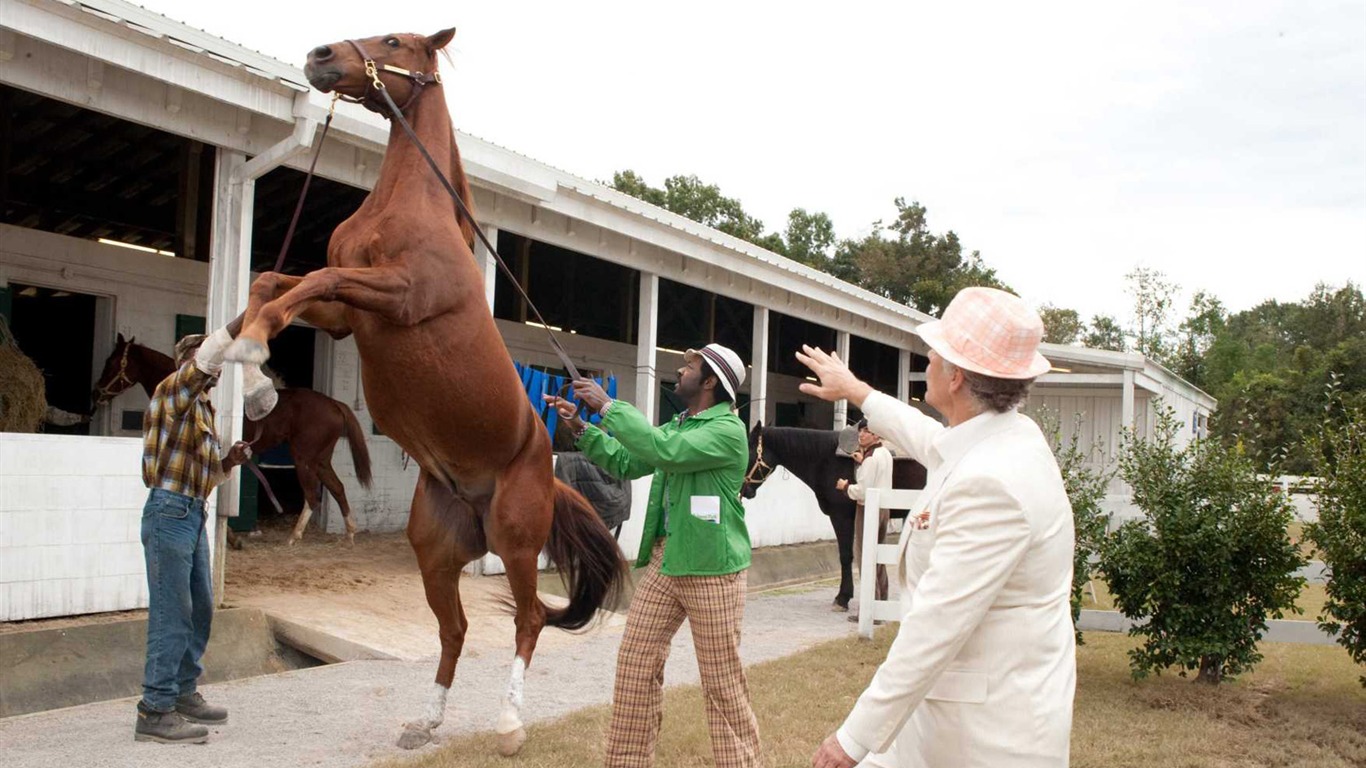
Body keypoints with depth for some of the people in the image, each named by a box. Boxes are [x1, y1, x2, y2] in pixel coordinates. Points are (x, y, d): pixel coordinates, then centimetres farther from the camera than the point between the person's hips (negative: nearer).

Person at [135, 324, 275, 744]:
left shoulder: (203, 410, 21)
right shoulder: (173, 390, -4)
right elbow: (208, 354, -21)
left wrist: (229, 461, 6)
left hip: (194, 515, 9)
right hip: (170, 512, -9)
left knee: (200, 610, 14)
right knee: (171, 615, -9)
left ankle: (184, 693, 25)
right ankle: (155, 712, -4)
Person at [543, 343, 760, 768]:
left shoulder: (729, 430, -13)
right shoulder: (677, 425, 15)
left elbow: (665, 451, -26)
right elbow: (625, 462, 20)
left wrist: (609, 406, -20)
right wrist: (581, 428, 8)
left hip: (711, 569, -8)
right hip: (663, 561, 8)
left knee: (722, 681, 1)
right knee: (635, 664, 9)